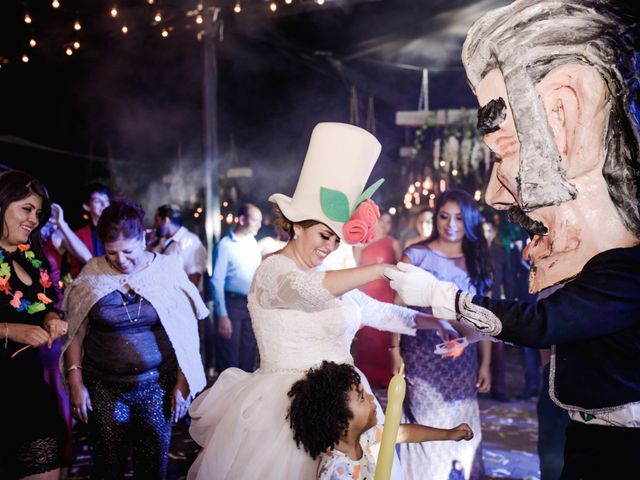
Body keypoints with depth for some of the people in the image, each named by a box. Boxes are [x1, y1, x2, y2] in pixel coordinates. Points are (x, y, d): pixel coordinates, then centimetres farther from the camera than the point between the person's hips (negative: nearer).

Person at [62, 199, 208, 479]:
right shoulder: (93, 274, 0)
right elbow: (75, 331, 3)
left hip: (156, 385, 0)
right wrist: (76, 382, -1)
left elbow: (186, 332, -1)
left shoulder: (168, 269, -4)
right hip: (103, 387, 1)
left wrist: (182, 384, -2)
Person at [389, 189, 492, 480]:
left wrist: (486, 363, 4)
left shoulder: (477, 262, 9)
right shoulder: (416, 255, 0)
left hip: (463, 360, 3)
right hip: (422, 356, -3)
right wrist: (395, 351, -9)